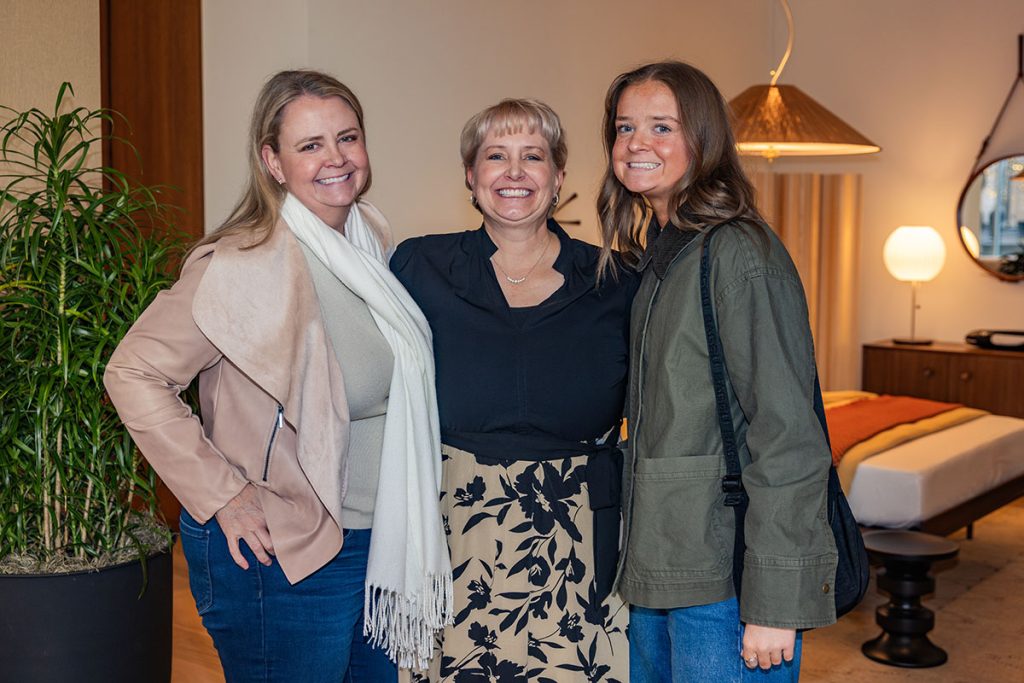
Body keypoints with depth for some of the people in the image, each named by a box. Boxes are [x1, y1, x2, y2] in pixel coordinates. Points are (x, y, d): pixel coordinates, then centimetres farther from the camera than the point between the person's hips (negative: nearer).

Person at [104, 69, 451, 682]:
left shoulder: (373, 236, 2)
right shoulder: (244, 264, -20)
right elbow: (134, 373, -19)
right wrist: (222, 495, -18)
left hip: (385, 542, 7)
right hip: (285, 561, -7)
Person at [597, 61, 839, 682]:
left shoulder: (740, 253, -13)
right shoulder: (653, 260, 14)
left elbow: (788, 435, -18)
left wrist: (775, 602, -20)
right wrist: (637, 561, 15)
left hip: (724, 580, -8)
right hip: (656, 567, 8)